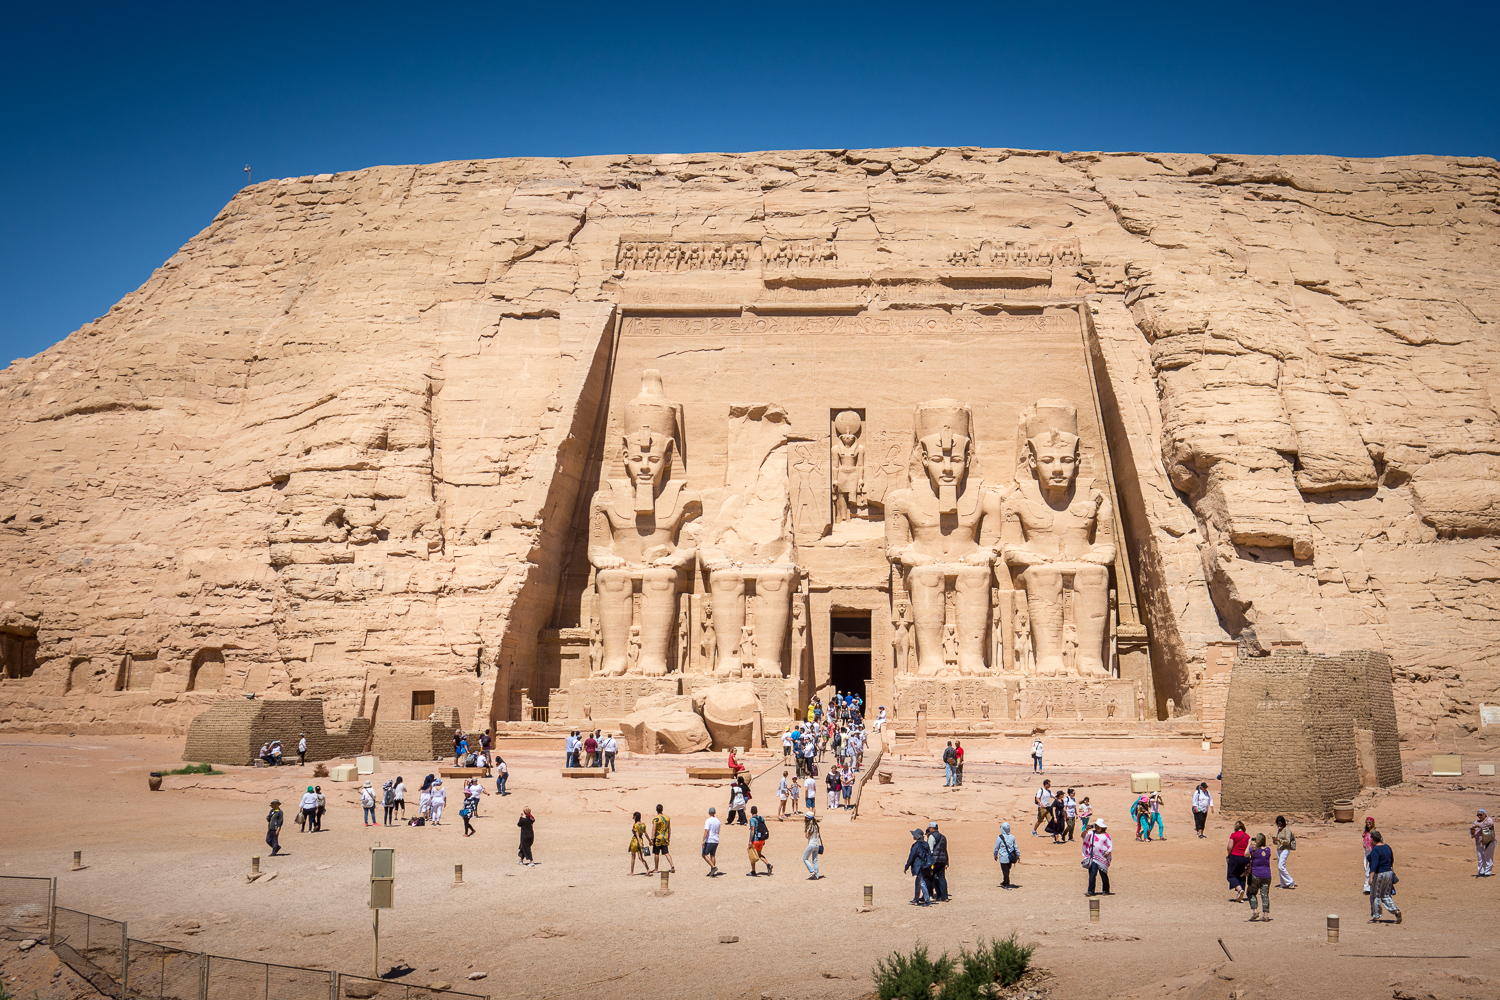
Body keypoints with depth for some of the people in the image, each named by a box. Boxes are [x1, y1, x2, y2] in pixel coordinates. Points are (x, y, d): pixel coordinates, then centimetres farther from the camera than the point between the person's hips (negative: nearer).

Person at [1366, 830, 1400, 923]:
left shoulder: (1375, 850, -18)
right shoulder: (1387, 847, 7)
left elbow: (1374, 865, -26)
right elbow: (1392, 860, 18)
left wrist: (1371, 877, -28)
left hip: (1379, 874, -8)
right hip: (1389, 873, 8)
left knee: (1375, 896, 5)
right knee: (1386, 896, 17)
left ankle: (1376, 917, 11)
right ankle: (1396, 911, -1)